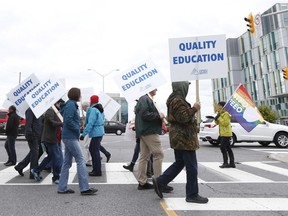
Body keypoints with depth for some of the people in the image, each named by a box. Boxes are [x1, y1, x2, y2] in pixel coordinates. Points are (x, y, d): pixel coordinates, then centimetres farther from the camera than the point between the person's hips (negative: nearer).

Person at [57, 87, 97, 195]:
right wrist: (77, 129, -11)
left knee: (67, 162, 12)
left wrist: (77, 128, 7)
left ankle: (62, 188, 19)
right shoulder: (71, 105, -13)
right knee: (80, 160, -8)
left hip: (68, 137, 10)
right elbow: (68, 120, -22)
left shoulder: (72, 104, 16)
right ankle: (84, 188, -4)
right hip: (71, 137, -10)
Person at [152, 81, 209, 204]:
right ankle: (192, 195, 10)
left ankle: (160, 182, 15)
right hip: (184, 137, -11)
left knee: (179, 163, 16)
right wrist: (194, 109, -15)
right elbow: (183, 117, -23)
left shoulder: (175, 99, 17)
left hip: (179, 137, 11)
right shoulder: (178, 100, -16)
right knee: (192, 166, -1)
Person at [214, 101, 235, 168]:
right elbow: (217, 123, 19)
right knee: (228, 148, 11)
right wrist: (216, 119, 0)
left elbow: (225, 123, -21)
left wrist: (219, 117, -18)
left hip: (226, 134, -10)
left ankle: (225, 163, -5)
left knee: (223, 148, -10)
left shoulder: (226, 113, -12)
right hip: (223, 134, 10)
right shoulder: (221, 113, 18)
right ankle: (232, 163, 17)